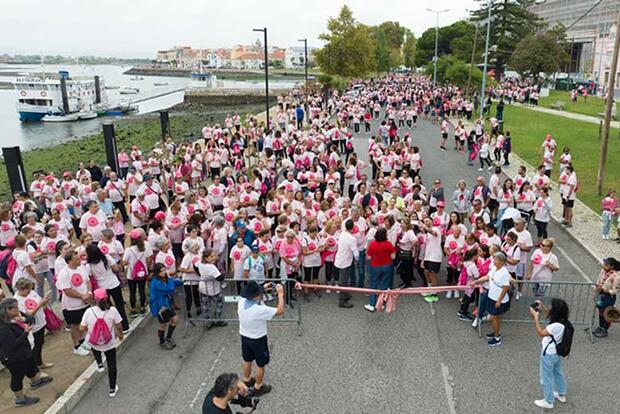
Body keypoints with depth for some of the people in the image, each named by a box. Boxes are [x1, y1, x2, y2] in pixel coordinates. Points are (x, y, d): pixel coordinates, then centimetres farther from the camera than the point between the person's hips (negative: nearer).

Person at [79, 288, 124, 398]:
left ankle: (100, 364, 35)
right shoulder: (112, 310, -17)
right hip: (109, 343, -1)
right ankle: (112, 389, 24)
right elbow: (119, 326, -8)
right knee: (111, 365, 15)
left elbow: (82, 328, -7)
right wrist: (120, 335, 12)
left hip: (93, 343, 1)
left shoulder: (89, 311, -14)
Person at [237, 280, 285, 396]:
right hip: (258, 340, -6)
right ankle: (258, 387, 33)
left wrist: (263, 288, 7)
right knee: (260, 365, 16)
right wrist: (280, 294, -19)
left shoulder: (241, 302, -16)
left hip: (244, 337, 6)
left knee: (247, 360, 28)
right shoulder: (260, 310, -35)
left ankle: (247, 381, 49)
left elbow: (252, 295, 9)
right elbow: (280, 311, -26)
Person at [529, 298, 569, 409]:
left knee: (546, 377, 11)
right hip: (557, 352, 9)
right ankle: (561, 394, 48)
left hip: (549, 354, -9)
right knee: (558, 373, 28)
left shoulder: (556, 326, -38)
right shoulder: (563, 320, -12)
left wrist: (536, 317, -21)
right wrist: (542, 307, -2)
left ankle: (548, 401, 27)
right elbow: (550, 315, 10)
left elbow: (541, 333, -24)